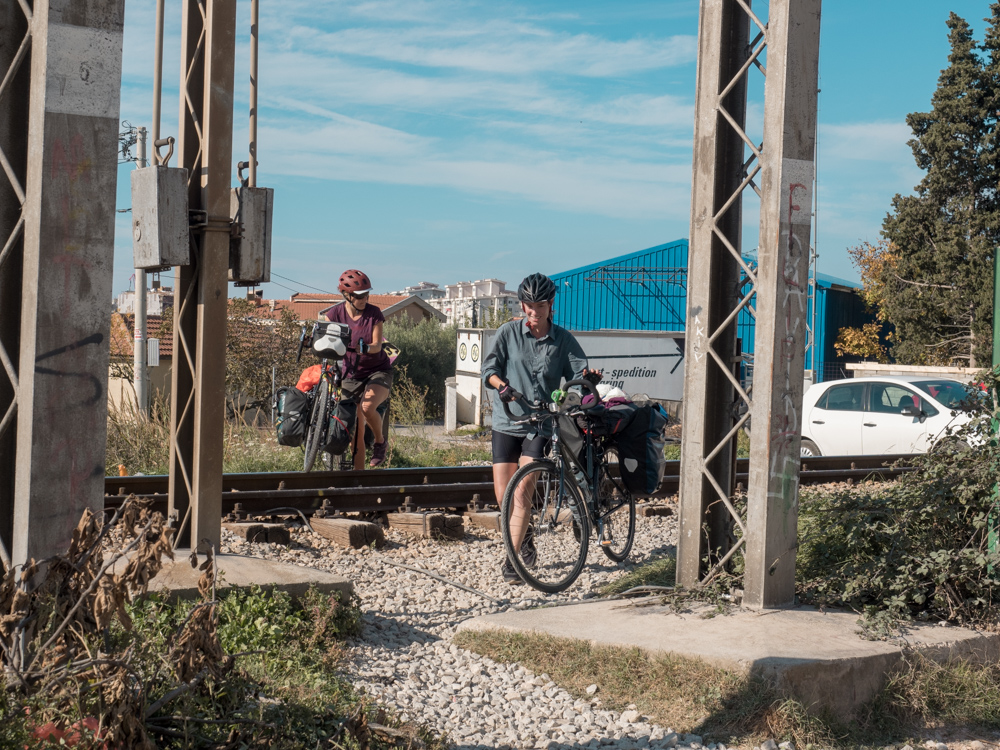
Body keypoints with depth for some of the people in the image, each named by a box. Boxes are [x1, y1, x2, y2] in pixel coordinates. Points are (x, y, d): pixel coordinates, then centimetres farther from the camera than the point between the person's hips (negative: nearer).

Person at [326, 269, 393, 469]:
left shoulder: (374, 313, -12)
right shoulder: (336, 313, -7)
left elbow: (377, 345, -16)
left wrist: (365, 348, -39)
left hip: (378, 371, -2)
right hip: (351, 374, 2)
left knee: (367, 407, -31)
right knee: (356, 432, -3)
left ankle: (380, 441, -2)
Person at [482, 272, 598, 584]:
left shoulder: (563, 339, 3)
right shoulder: (509, 332, 2)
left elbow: (578, 372, -1)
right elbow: (489, 367, -4)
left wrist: (588, 377, -25)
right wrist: (502, 385, -24)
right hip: (506, 421, 1)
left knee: (522, 492, -12)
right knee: (504, 494, 3)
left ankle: (512, 558, -7)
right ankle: (524, 538, 31)